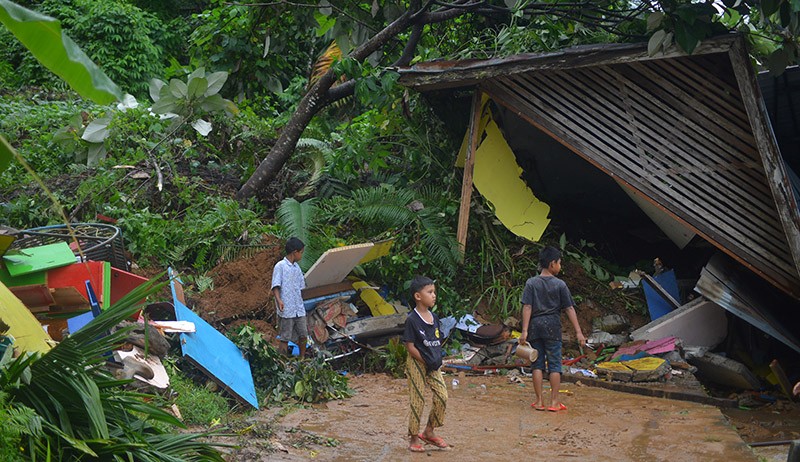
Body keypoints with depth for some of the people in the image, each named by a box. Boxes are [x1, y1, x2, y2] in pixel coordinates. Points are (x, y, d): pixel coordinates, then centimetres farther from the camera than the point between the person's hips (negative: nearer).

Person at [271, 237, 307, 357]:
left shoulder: (297, 267, 15)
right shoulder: (280, 266, -8)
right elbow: (275, 286, -15)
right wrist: (278, 300, -30)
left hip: (299, 310, 7)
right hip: (286, 310, -7)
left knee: (303, 336, 11)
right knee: (285, 339, -2)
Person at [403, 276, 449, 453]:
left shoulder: (434, 317, 6)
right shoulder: (412, 320, -15)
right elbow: (410, 346, -15)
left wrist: (437, 359, 0)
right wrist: (425, 361, -13)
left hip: (433, 365, 7)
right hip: (416, 364, -7)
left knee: (442, 397, 2)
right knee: (418, 400, 0)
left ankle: (429, 432, 20)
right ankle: (414, 438, 14)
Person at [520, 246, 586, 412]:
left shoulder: (531, 283, 0)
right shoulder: (560, 285, -3)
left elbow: (527, 307, -6)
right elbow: (569, 309, -4)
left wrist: (524, 331, -8)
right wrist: (578, 332, -3)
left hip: (535, 326, 2)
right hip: (552, 327, -2)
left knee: (537, 364, 6)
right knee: (554, 364, 5)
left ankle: (539, 401, 7)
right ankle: (554, 402, 5)